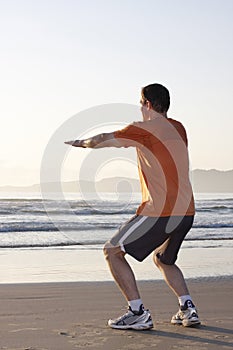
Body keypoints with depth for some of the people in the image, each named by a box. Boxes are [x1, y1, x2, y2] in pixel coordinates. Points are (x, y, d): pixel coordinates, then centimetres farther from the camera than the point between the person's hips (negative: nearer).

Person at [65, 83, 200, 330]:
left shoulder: (145, 129, -5)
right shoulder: (178, 128, 15)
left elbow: (102, 140, 4)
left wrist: (81, 143, 24)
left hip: (159, 211, -8)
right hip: (186, 212, 8)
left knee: (112, 251, 3)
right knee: (162, 259, 30)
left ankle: (138, 314, -4)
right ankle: (188, 308, 15)